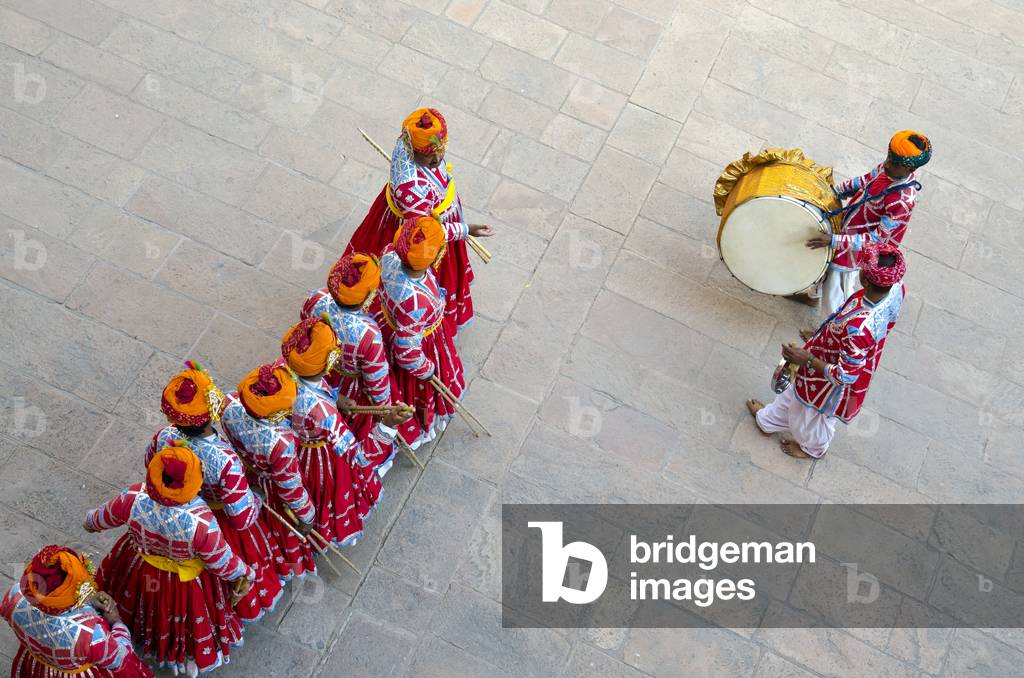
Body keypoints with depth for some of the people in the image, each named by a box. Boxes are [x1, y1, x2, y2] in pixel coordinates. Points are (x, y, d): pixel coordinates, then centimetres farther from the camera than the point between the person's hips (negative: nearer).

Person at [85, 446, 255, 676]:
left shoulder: (132, 498, -35)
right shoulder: (202, 524, -43)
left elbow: (102, 519, -10)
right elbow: (223, 566, -25)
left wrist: (90, 522, 14)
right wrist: (246, 573, -3)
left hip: (140, 572, 2)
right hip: (186, 585, -2)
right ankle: (195, 658, 58)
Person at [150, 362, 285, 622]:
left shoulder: (164, 439, -30)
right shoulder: (225, 461, -47)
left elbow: (150, 463, -3)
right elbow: (243, 518, -35)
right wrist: (255, 499, -13)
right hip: (221, 523, -4)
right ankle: (248, 604, 61)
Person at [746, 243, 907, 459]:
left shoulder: (858, 327, -49)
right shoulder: (897, 289, -26)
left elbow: (845, 375, -35)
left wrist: (807, 359, -26)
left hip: (832, 381, -6)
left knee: (814, 411, 28)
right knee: (797, 390, 33)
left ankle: (813, 447, 61)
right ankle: (769, 419, 62)